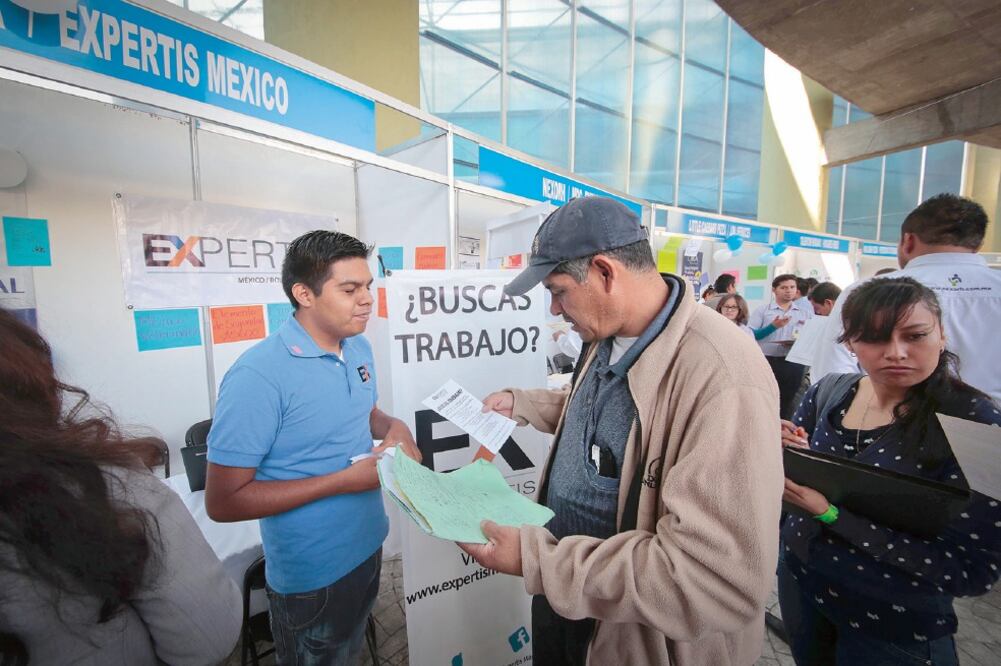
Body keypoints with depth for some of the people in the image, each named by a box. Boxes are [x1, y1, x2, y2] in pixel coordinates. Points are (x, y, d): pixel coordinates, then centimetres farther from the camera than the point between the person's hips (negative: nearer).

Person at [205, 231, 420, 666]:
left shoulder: (360, 348, -4)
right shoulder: (258, 376, -27)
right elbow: (223, 502, -23)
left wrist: (393, 427, -11)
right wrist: (344, 480, -27)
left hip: (369, 544, 7)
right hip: (311, 574, -6)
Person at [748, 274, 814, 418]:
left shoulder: (806, 310, 12)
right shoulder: (762, 310, 3)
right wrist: (773, 326, -16)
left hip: (794, 362, 3)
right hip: (767, 360, -2)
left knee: (788, 401, 10)